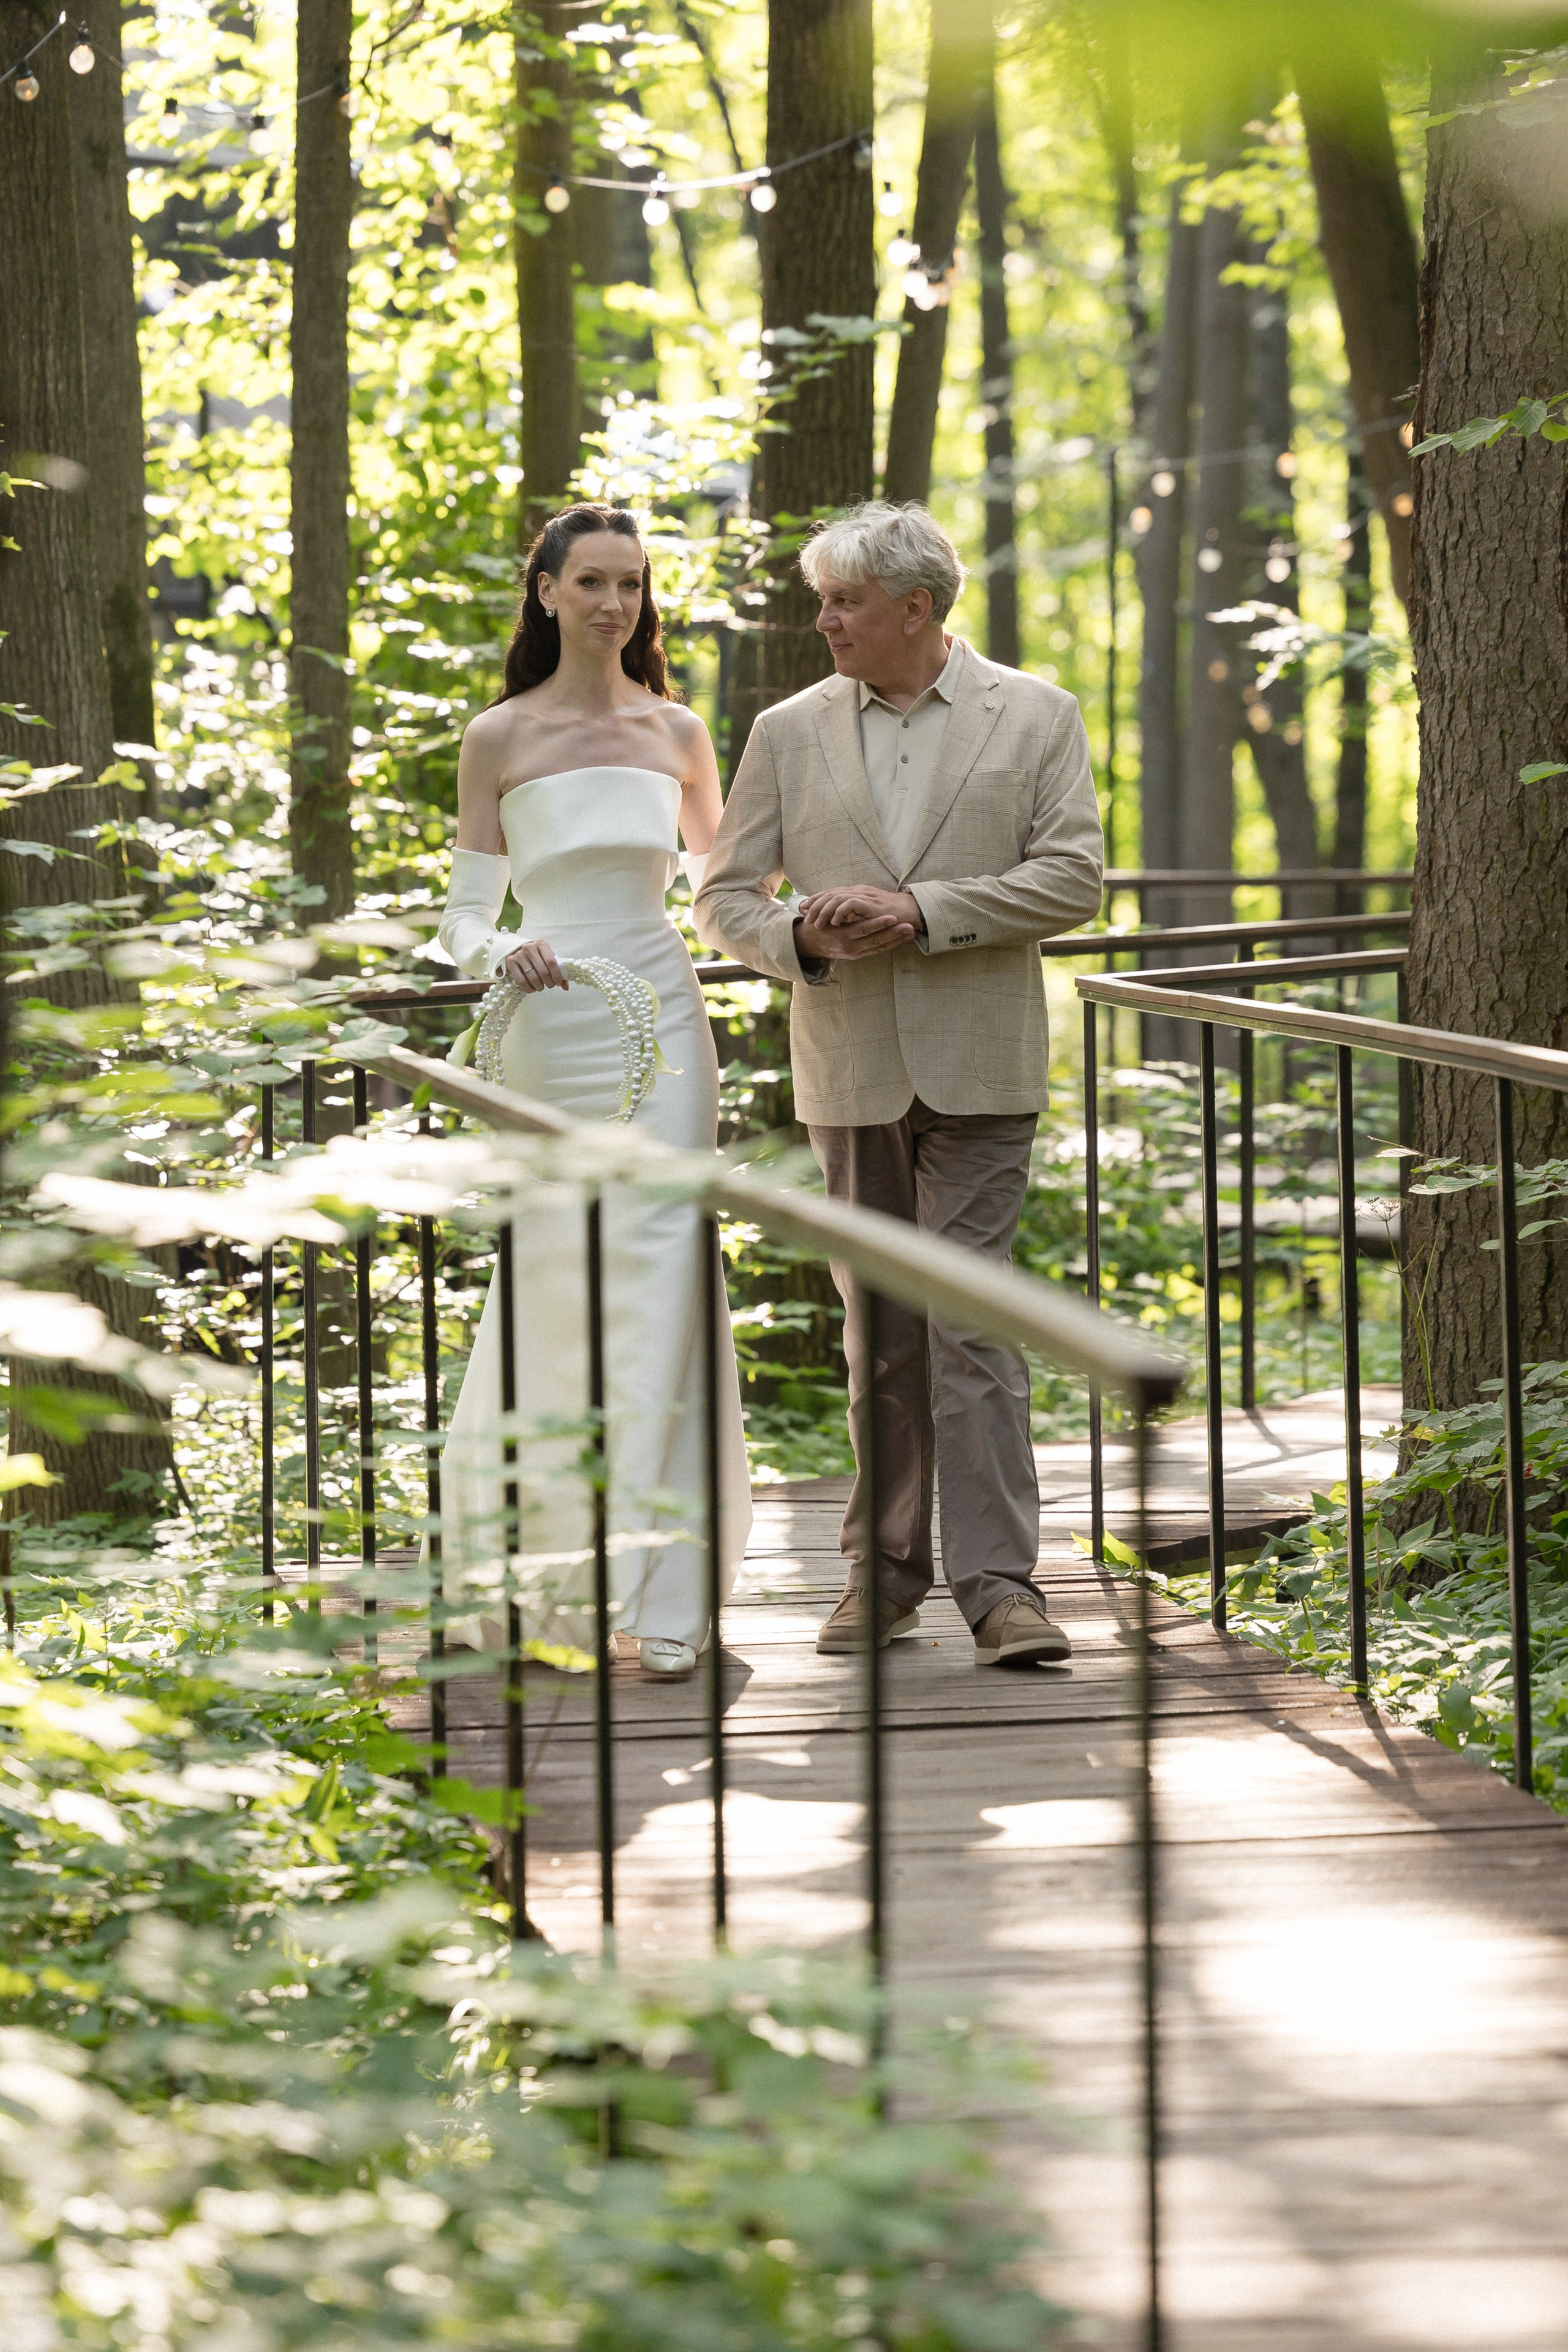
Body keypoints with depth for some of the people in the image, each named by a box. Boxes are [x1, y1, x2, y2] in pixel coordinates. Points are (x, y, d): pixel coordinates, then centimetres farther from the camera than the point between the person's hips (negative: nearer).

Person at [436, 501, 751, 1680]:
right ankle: (507, 1528, 27)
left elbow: (723, 871, 25)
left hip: (659, 1020, 1)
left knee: (661, 1275, -8)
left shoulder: (677, 732, 10)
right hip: (545, 1027, -1)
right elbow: (464, 919, 4)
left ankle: (656, 1593, -9)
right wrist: (501, 951, -18)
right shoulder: (499, 739, 4)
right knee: (544, 1284, 4)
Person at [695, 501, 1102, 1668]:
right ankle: (887, 1568, 17)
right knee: (877, 1330, 8)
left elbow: (1072, 878, -6)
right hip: (850, 1070, 3)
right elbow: (726, 895, 9)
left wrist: (924, 910, -15)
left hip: (977, 1067, -3)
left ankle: (997, 1581, -10)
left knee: (972, 1318, -9)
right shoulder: (790, 733, 9)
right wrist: (800, 936, -13)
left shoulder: (1034, 717, 2)